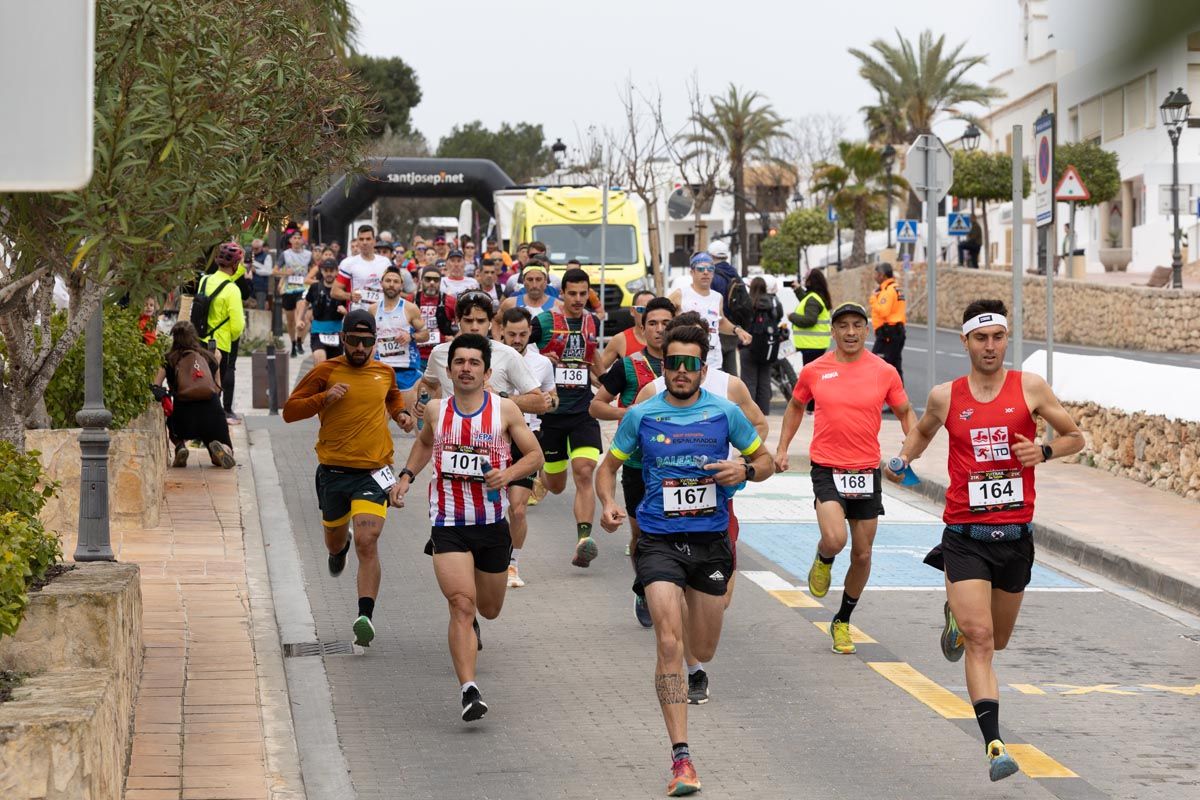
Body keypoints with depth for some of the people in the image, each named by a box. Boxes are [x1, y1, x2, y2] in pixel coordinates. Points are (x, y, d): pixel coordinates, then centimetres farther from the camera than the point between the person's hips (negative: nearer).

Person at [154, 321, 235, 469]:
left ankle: (179, 446, 5)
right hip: (213, 415, 0)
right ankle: (220, 449, -17)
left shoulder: (168, 360, 9)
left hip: (184, 419, 0)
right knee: (221, 460, 21)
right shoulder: (210, 357, 15)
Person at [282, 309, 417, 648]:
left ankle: (365, 616, -23)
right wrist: (324, 398, -15)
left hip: (373, 471, -1)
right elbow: (289, 410, -1)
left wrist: (401, 414, 11)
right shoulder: (325, 372, -2)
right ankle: (341, 545, 59)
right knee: (334, 540, 20)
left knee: (367, 542, -18)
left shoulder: (384, 372, 7)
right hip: (333, 471, 1)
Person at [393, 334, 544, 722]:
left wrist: (509, 473, -17)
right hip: (448, 525, -1)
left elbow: (535, 455, 1)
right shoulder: (436, 410, 2)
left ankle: (470, 621, 57)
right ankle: (469, 691, -22)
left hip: (492, 523, 1)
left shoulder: (505, 410, -4)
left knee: (489, 609, 18)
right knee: (462, 605, -18)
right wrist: (407, 476, 12)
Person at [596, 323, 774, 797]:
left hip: (711, 540, 2)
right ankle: (681, 758, -18)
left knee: (703, 651, 13)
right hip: (659, 540, -2)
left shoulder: (724, 413, 1)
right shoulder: (641, 416, 0)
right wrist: (608, 504, -9)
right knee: (669, 643, -18)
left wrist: (744, 471, -12)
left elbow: (765, 461, 11)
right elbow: (609, 466, 11)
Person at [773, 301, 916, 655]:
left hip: (867, 472, 2)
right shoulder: (814, 371, 0)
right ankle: (822, 561, 14)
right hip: (826, 468, -2)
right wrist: (782, 448, 13)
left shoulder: (884, 372, -1)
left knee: (862, 554, 7)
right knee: (835, 539, -24)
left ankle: (843, 621, 27)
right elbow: (796, 406, 18)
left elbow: (905, 412, 12)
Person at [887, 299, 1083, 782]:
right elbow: (922, 432, 23)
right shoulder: (945, 396, 1)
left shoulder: (1029, 388, -1)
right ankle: (994, 747, -18)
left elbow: (1075, 438, 8)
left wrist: (1043, 451, -11)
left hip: (1016, 536, 2)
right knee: (978, 641, -15)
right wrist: (904, 459, 4)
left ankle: (959, 614, 54)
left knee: (997, 640, 19)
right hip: (965, 537, -2)